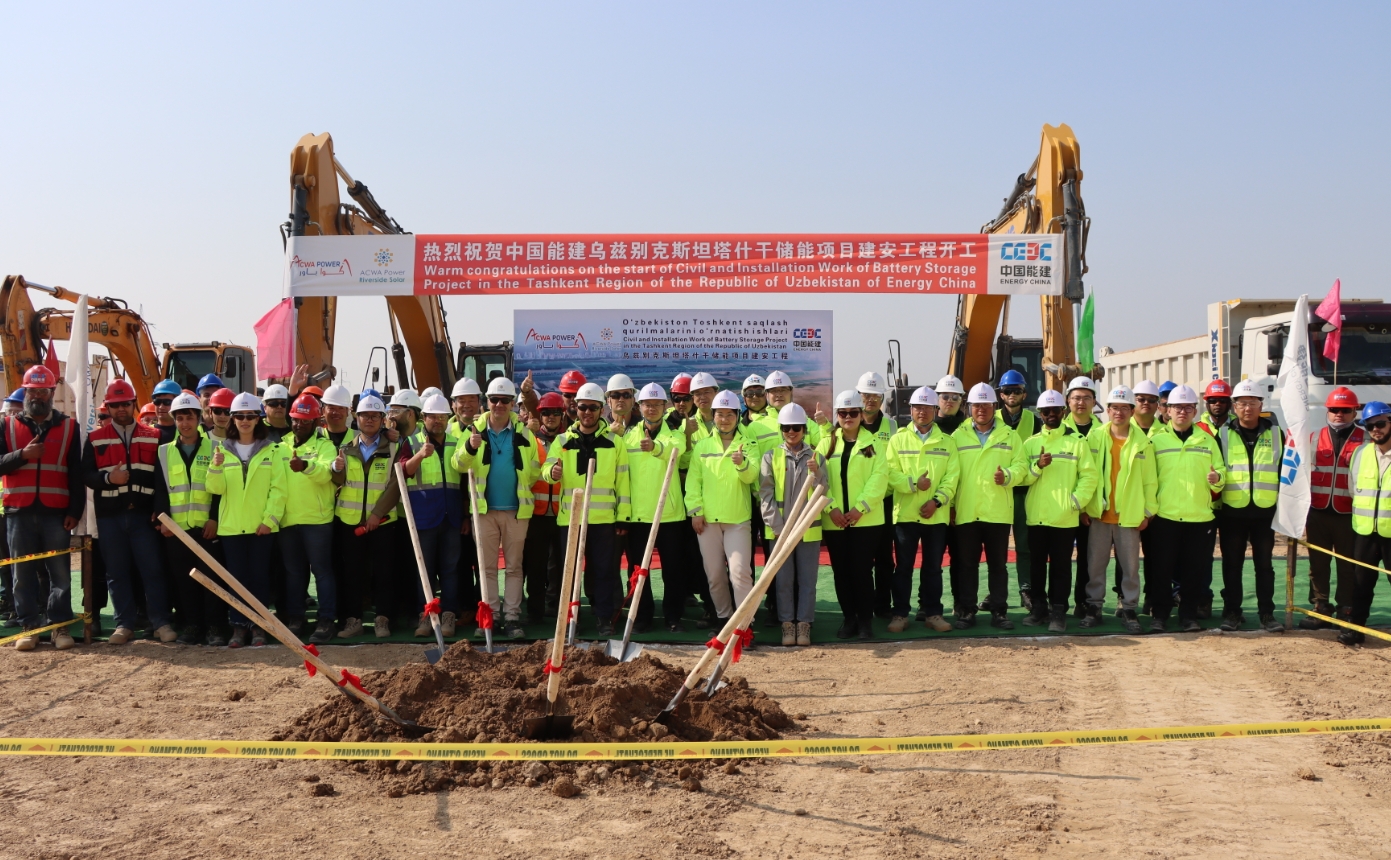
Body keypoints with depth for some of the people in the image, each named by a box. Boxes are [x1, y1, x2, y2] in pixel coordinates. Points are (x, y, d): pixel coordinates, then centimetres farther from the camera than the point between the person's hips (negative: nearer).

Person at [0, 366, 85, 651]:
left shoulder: (69, 427, 7)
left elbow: (77, 474, 5)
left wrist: (75, 511, -3)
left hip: (56, 512, -1)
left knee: (60, 571, 0)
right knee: (23, 572, 3)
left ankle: (60, 625, 6)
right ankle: (29, 626, 9)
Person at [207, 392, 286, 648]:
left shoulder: (271, 450, 3)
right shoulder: (223, 449, 7)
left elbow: (278, 489, -3)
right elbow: (216, 488, -1)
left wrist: (270, 519, -11)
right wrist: (216, 467, -19)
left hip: (261, 526, -1)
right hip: (231, 526, 1)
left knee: (259, 576, 3)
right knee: (236, 577, 4)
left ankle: (258, 625, 11)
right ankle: (239, 625, 9)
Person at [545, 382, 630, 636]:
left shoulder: (614, 442, 6)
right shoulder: (563, 441, 9)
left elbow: (622, 481, 6)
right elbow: (548, 465, -4)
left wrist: (623, 516, 0)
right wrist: (553, 471, -29)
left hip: (604, 517, -1)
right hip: (570, 517, 1)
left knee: (604, 569, 1)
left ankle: (605, 618, 8)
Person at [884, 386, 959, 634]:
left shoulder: (947, 442, 9)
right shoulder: (898, 439, 6)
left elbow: (952, 476, 0)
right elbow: (891, 473, -3)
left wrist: (937, 500, -13)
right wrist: (913, 483, -19)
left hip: (937, 515, 1)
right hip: (905, 514, -1)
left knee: (933, 567, 7)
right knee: (903, 567, 3)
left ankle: (932, 612, 16)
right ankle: (900, 613, 10)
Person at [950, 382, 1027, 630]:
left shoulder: (1009, 436, 10)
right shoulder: (958, 436, 9)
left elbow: (1021, 465, 5)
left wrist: (1008, 475, -17)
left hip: (998, 512, 0)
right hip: (966, 512, 0)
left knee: (998, 564, 5)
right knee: (967, 564, 4)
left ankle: (999, 611, 12)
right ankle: (966, 611, 10)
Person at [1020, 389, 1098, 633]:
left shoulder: (1077, 441, 2)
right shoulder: (1030, 443, 11)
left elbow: (1089, 475, -3)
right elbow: (1022, 477, 4)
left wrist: (1076, 501, -12)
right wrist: (1038, 466, -14)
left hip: (1065, 517, -3)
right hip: (1036, 515, 3)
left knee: (1061, 565, 0)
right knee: (1037, 563, 8)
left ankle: (1058, 611, 5)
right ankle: (1038, 607, 18)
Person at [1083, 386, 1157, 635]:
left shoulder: (1142, 442, 0)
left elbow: (1150, 480, 2)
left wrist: (1148, 511, 0)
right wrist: (1083, 506, 0)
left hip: (1130, 515, -1)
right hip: (1098, 513, 1)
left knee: (1130, 566, 4)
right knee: (1095, 563, 6)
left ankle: (1129, 609, 13)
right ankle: (1094, 606, 16)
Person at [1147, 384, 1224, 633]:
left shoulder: (1207, 440, 10)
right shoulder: (1156, 440, 5)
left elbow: (1220, 471, 10)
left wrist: (1217, 478, -13)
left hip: (1198, 516, 1)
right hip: (1165, 515, -1)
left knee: (1193, 569, 5)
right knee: (1162, 568, 1)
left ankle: (1189, 616, 14)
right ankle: (1158, 615, 10)